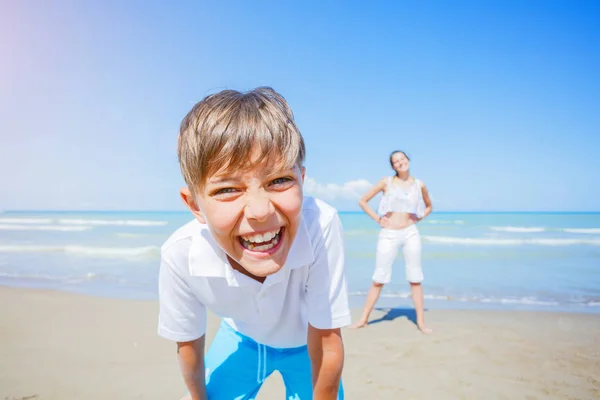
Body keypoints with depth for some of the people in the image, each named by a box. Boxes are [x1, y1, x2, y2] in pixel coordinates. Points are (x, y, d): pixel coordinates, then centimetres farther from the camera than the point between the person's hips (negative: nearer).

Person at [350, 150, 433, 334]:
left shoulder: (419, 185, 6)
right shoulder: (386, 182, 0)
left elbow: (429, 206, 23)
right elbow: (363, 201, 4)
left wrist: (418, 218, 7)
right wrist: (377, 219, -2)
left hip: (411, 233, 2)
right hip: (389, 235, -2)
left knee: (415, 279, 5)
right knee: (379, 279, 3)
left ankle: (421, 322, 15)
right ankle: (364, 319, 15)